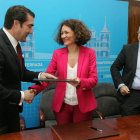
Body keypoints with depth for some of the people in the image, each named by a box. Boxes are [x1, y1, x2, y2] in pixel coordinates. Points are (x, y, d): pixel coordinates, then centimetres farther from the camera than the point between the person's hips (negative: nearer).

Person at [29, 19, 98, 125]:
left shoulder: (89, 53, -3)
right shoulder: (58, 53, 0)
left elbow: (94, 80, -5)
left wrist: (80, 82, -26)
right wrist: (34, 90, -22)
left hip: (83, 106, -1)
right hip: (62, 105, 1)